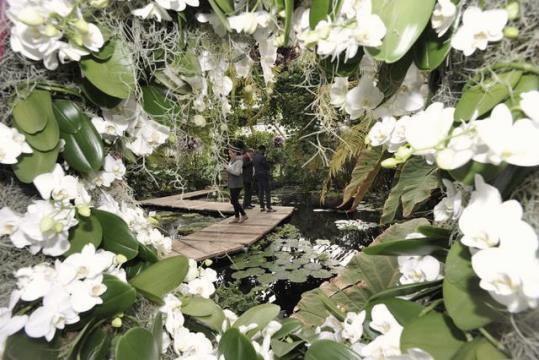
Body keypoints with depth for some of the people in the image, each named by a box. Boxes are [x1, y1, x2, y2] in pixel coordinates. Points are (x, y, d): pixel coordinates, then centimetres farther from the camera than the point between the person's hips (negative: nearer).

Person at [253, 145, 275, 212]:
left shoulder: (254, 157, 10)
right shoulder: (262, 157, -16)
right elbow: (267, 167, -11)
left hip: (257, 175, 8)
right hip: (264, 175, -8)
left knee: (260, 191, 10)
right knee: (267, 191, -4)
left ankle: (262, 207, 11)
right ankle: (268, 207, -5)